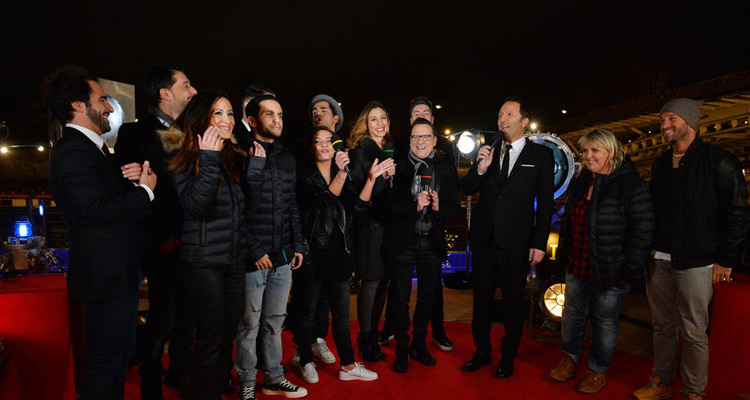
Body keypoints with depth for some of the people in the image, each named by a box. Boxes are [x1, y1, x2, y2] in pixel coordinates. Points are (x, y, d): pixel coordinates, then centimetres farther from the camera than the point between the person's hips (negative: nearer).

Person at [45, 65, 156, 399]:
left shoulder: (90, 147, 18)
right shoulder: (74, 152, -17)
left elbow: (111, 194, 17)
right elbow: (94, 209, -27)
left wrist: (132, 179, -3)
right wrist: (144, 190, -16)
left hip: (117, 271, 11)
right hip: (105, 275, -11)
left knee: (120, 353, 22)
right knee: (106, 362, 2)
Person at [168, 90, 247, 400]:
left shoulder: (236, 160, 9)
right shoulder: (184, 160, -6)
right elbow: (196, 207, -20)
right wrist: (209, 159, -22)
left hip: (235, 260, 6)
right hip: (203, 262, -5)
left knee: (228, 336, 14)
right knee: (211, 339, 2)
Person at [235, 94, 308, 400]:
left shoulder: (287, 158, 14)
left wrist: (297, 245, 12)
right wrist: (254, 251, -12)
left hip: (283, 258, 6)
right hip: (253, 259, -6)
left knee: (275, 320, 17)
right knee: (250, 325, 7)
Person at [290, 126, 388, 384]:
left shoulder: (343, 176, 11)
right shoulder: (305, 176, -4)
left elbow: (358, 205, -5)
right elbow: (324, 199, -23)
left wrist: (371, 178, -15)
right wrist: (341, 173, -36)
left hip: (338, 251, 5)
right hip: (312, 252, -4)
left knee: (341, 312, 12)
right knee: (306, 310, 9)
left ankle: (348, 365, 23)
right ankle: (305, 361, 29)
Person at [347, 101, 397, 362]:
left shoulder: (391, 149, 15)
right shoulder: (360, 150, -3)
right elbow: (356, 189, -11)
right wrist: (381, 176, -21)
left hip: (388, 222, 6)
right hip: (369, 223, -6)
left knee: (383, 280, 9)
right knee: (371, 281, -2)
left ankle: (373, 333, 24)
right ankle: (366, 339, 14)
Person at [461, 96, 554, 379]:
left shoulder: (541, 155, 0)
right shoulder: (488, 151, 6)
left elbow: (545, 203, -1)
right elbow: (467, 190, 5)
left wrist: (540, 243, -6)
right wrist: (480, 168, -14)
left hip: (517, 242, -2)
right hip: (485, 238, 3)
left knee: (513, 302, 11)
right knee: (481, 299, 14)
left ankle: (508, 358, 31)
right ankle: (482, 352, 33)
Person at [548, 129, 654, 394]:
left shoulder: (630, 185, -14)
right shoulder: (579, 183, 8)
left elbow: (642, 230, -16)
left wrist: (628, 271, -17)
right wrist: (564, 255, 15)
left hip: (608, 272, -6)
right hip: (577, 267, 6)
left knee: (604, 320, 11)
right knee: (572, 313, 17)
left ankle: (598, 371, 30)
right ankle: (569, 359, 36)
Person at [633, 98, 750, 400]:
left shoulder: (720, 162, -6)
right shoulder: (660, 164, 12)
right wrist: (647, 251, 11)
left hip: (696, 263, -5)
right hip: (659, 261, 5)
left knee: (694, 333, 5)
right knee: (663, 326, 14)